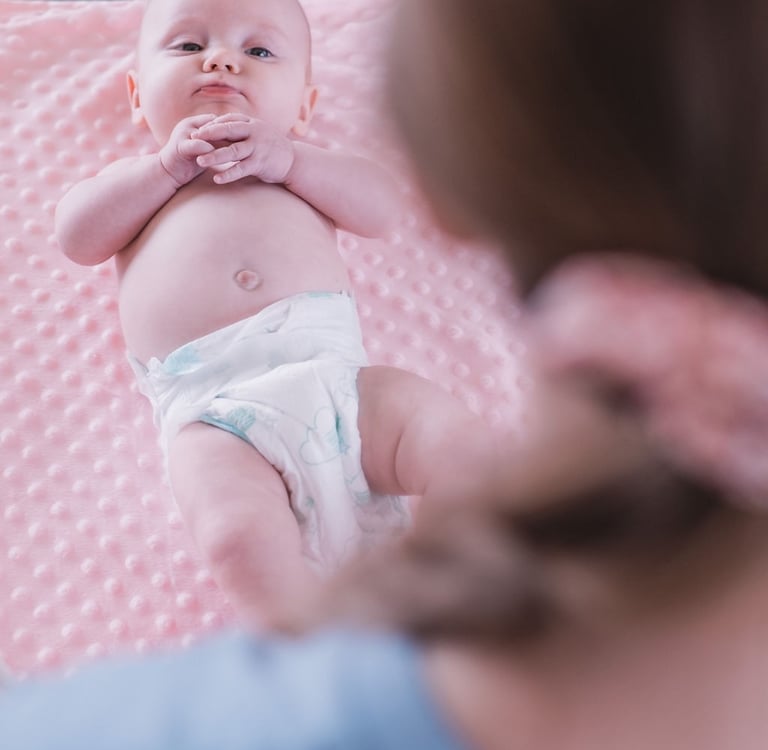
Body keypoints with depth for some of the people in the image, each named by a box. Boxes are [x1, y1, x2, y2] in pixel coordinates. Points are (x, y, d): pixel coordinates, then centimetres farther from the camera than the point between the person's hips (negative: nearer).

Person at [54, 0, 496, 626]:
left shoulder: (303, 169, 33)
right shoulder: (140, 179, 34)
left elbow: (383, 207, 15)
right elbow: (77, 237, 14)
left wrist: (287, 159, 3)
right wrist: (168, 166, 7)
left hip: (336, 375, 2)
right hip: (215, 412, -2)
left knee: (464, 448, -21)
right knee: (239, 534, -32)